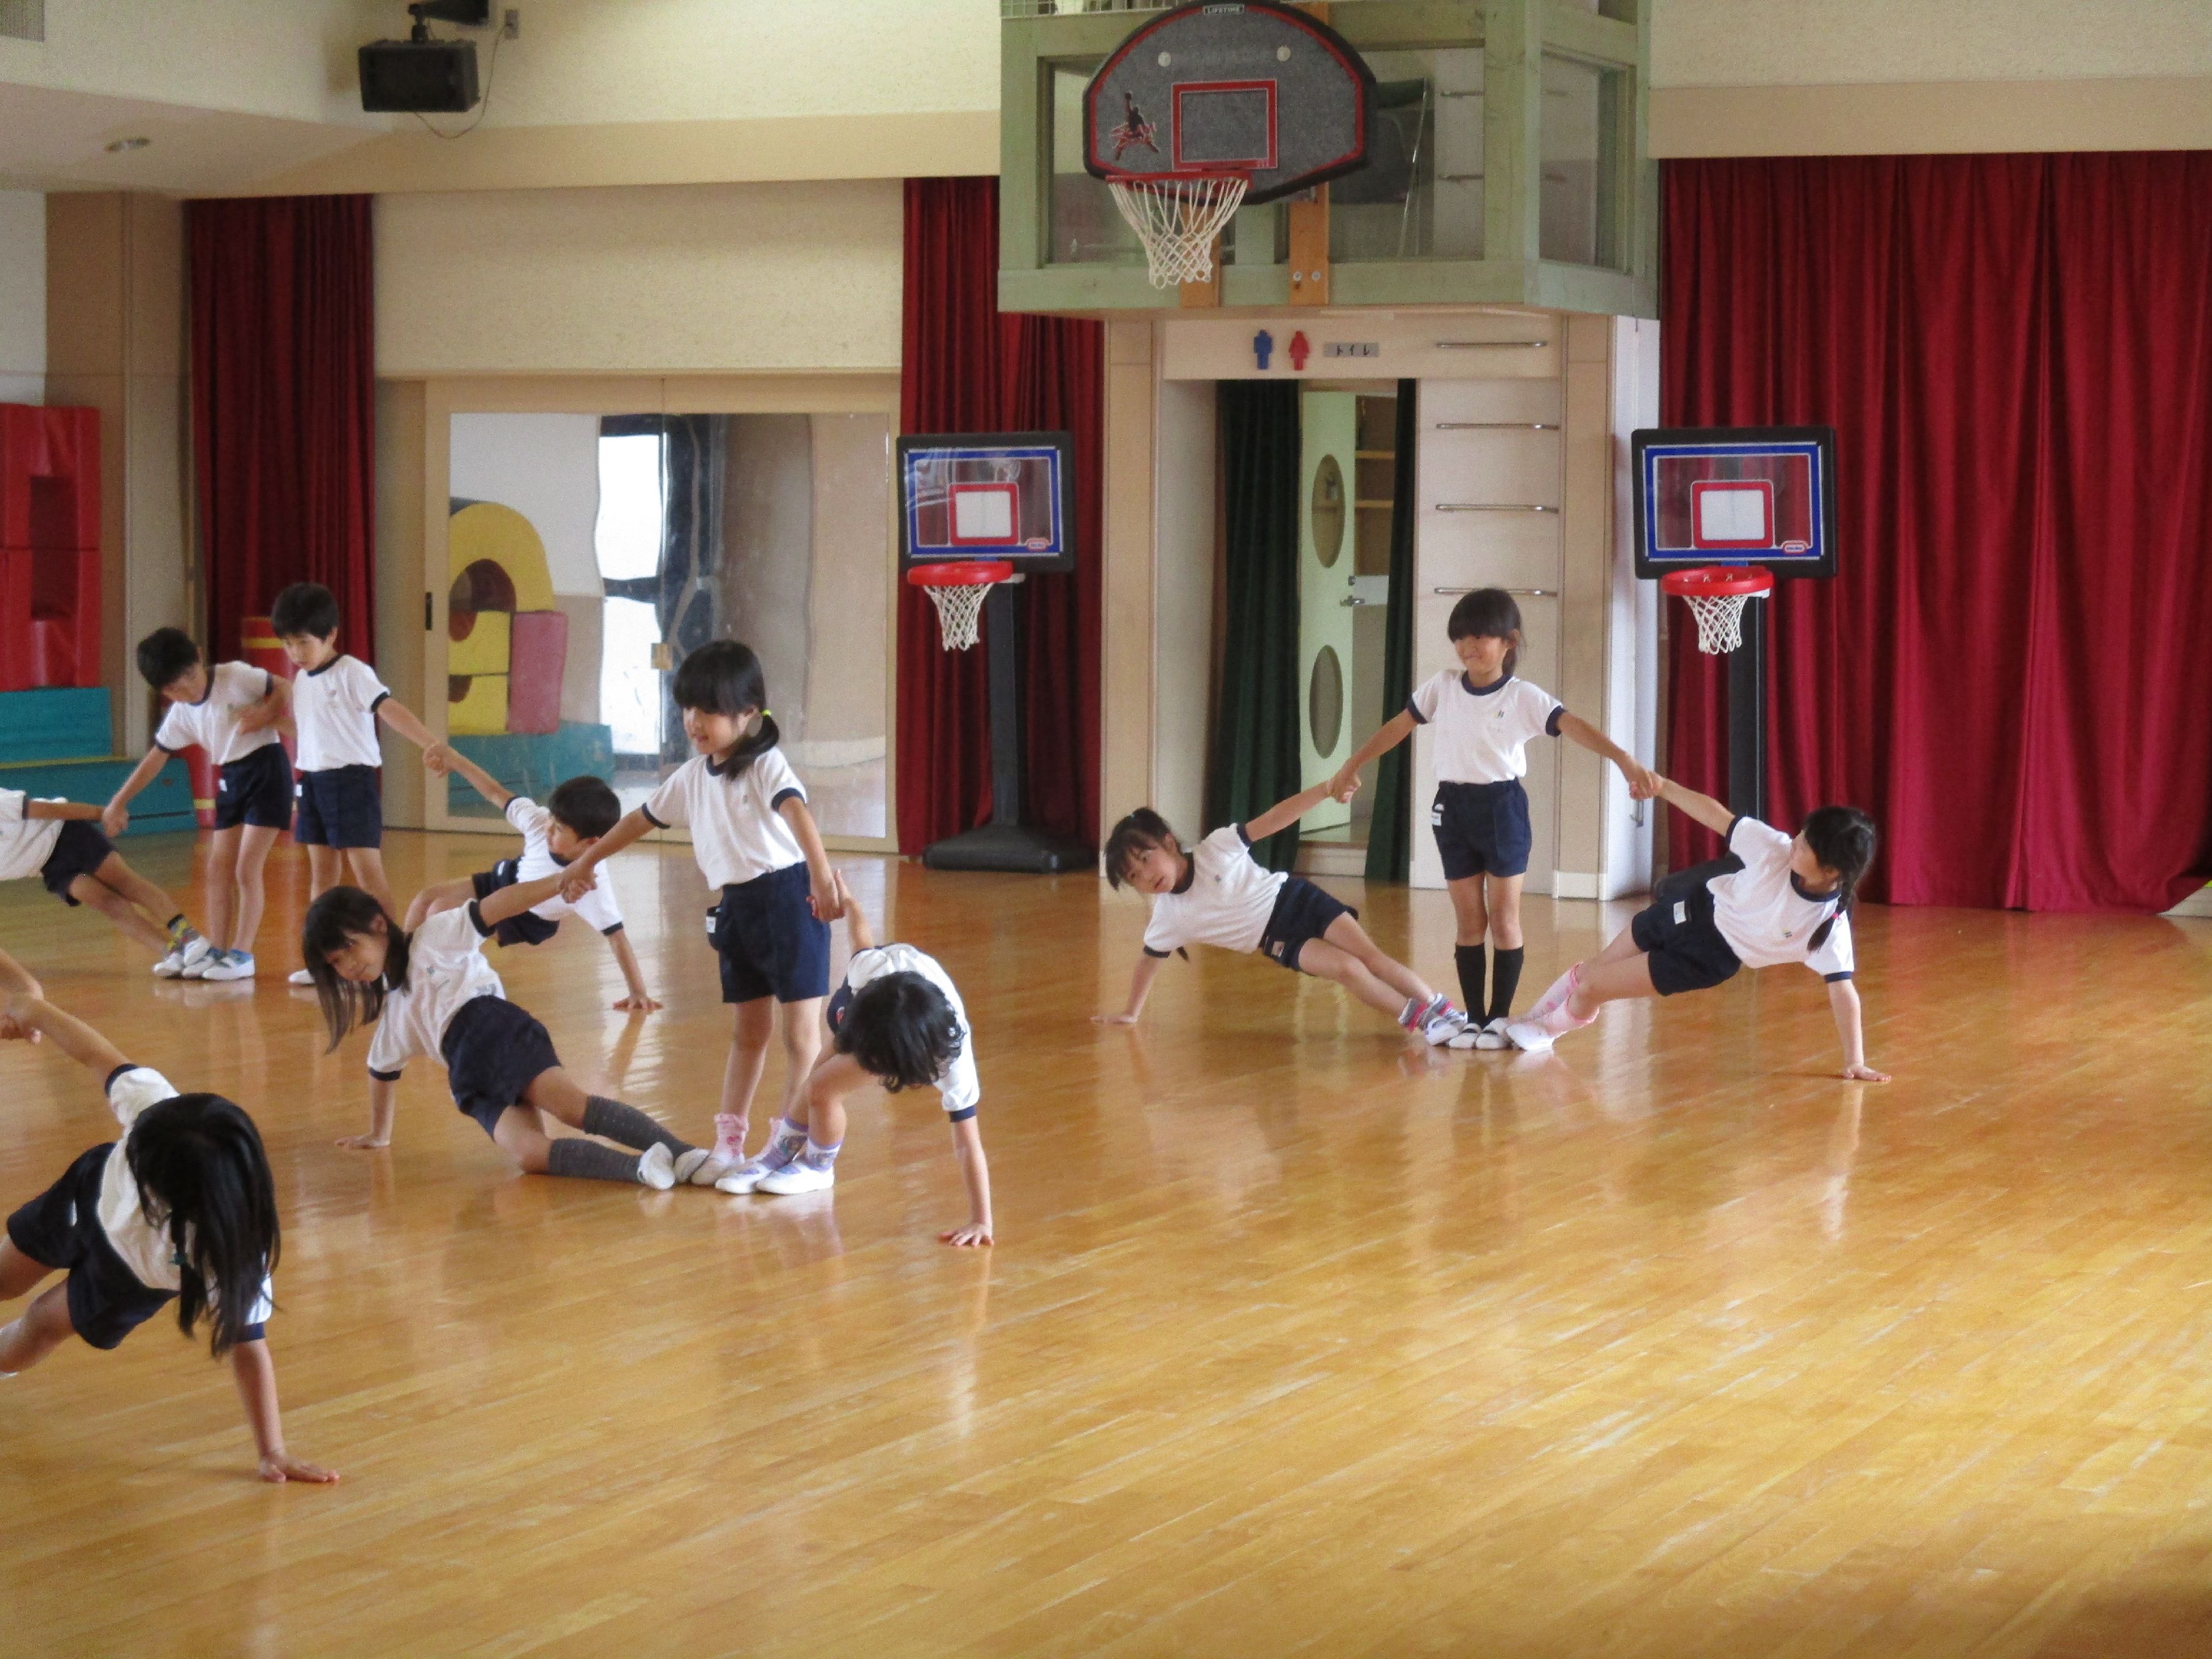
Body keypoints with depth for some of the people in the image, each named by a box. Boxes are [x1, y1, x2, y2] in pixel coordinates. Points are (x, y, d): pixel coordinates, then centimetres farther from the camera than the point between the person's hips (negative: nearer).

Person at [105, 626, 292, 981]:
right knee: (218, 869, 5)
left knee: (247, 869, -9)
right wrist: (118, 803, 6)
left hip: (265, 768, -7)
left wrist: (264, 715, -24)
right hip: (230, 778, 7)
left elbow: (287, 690, -8)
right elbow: (155, 759, 8)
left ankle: (242, 954, -5)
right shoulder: (181, 715, 2)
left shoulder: (236, 676, -14)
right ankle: (216, 951, 12)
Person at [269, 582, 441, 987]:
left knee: (367, 870, -8)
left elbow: (390, 710, -24)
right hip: (314, 781, 7)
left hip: (352, 780, -7)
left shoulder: (353, 673, -12)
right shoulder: (302, 681, 10)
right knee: (322, 872, 10)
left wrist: (433, 746, -33)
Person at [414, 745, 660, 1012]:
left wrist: (639, 992, -42)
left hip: (526, 919, -5)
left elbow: (616, 937, -40)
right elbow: (498, 795, -13)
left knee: (440, 912, -21)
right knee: (425, 899, 5)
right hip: (505, 878, 5)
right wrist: (454, 759, -8)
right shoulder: (540, 821, -29)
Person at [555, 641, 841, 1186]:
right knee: (747, 1031, 15)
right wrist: (587, 861, 35)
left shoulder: (766, 766, -12)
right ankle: (729, 1143, 19)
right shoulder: (692, 778, 11)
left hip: (788, 898, -7)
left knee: (800, 1032, -3)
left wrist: (823, 879, -47)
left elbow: (797, 813, -30)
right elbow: (643, 819, 26)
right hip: (737, 906, 7)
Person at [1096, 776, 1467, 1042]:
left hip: (1294, 898, -1)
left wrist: (1327, 789, -23)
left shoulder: (1216, 848, -15)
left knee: (1371, 958, -12)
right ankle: (1420, 1021, -18)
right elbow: (1148, 962, 8)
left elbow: (1272, 820, -16)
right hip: (1278, 941, 1)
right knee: (1347, 969, -20)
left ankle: (1440, 1008, -4)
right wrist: (1130, 1014, 13)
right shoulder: (1167, 919, -8)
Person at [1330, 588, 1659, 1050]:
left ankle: (1501, 1017, 10)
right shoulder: (1441, 687, 0)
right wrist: (1353, 765, 15)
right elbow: (1399, 726, 11)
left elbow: (1575, 728, -22)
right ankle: (1474, 1017, 12)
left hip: (1503, 807, -3)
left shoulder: (1523, 698, -11)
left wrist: (1626, 761, -34)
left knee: (1504, 920, 2)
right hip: (1454, 808, 3)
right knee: (1468, 922, 6)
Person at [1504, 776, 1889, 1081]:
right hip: (1696, 906, 2)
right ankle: (1532, 1019, 48)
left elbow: (1842, 990, -27)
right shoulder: (1775, 848, -25)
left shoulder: (1830, 924, -31)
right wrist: (1663, 786, -8)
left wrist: (1855, 1061, -27)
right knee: (1589, 972, 17)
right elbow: (1718, 817, -13)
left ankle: (1551, 1027, 35)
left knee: (1590, 988, -1)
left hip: (1710, 960, -2)